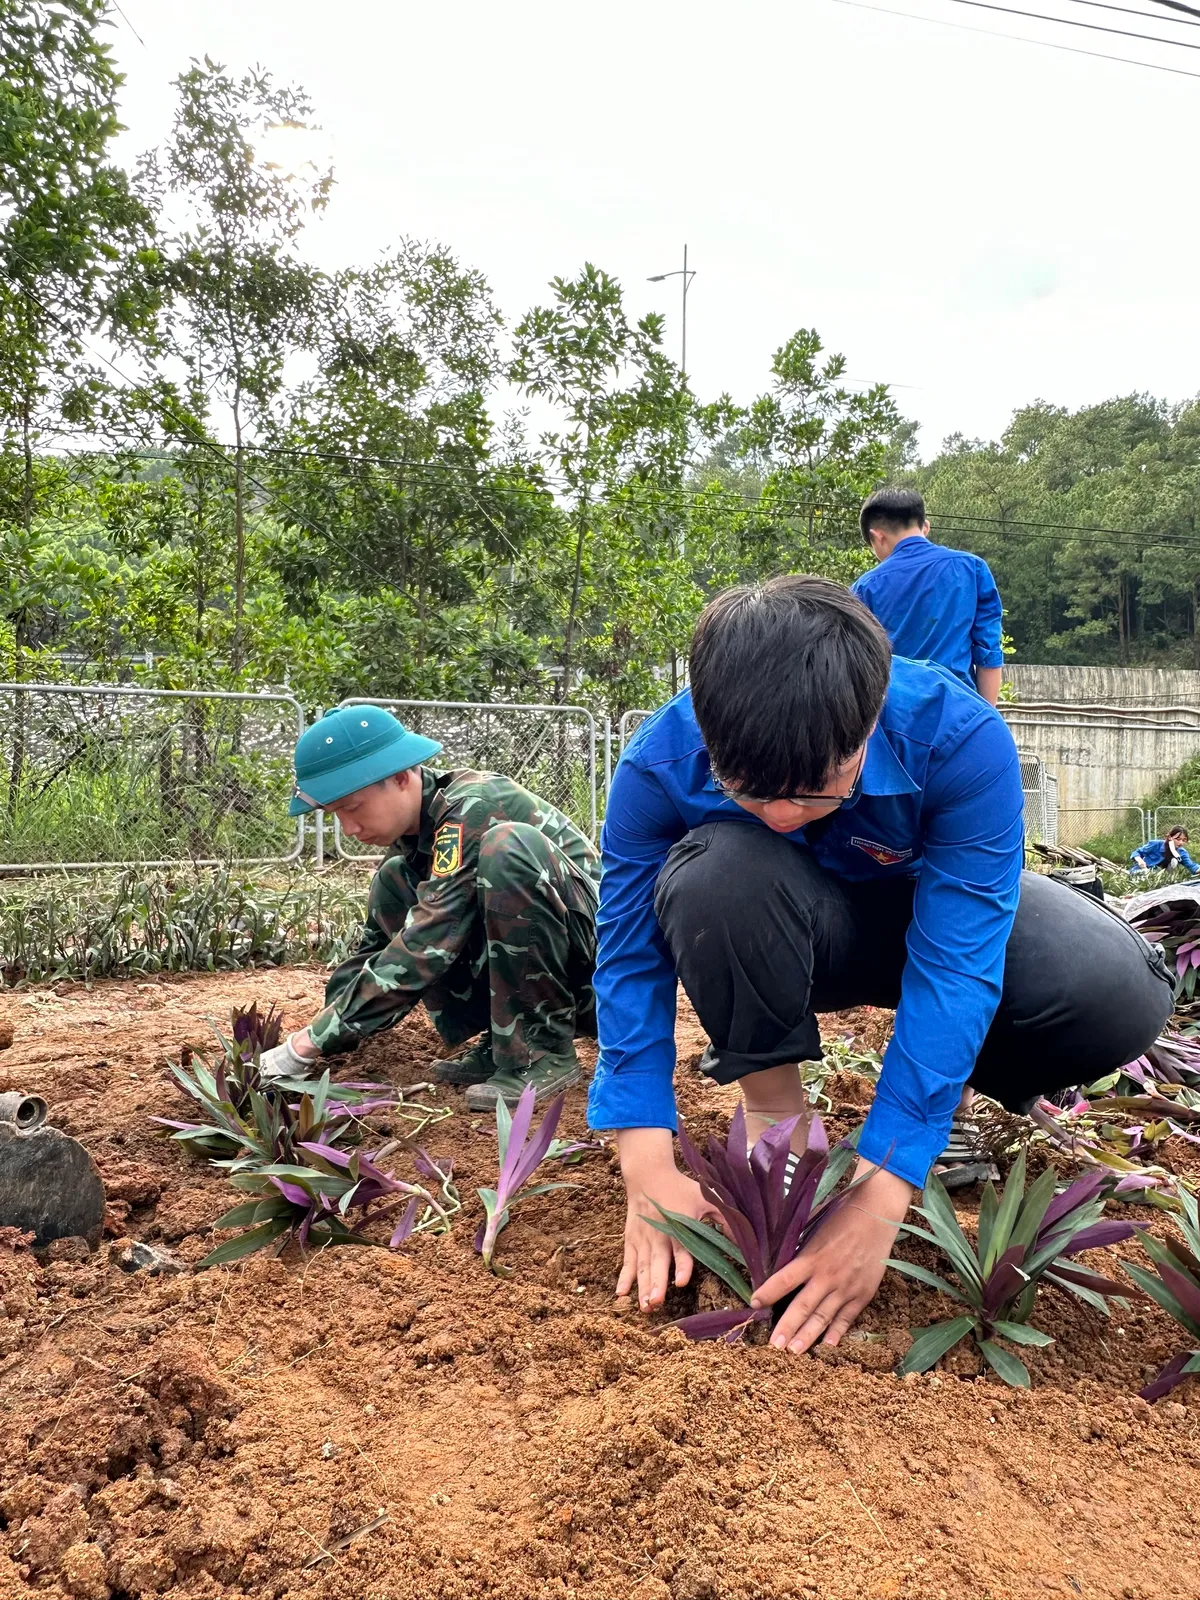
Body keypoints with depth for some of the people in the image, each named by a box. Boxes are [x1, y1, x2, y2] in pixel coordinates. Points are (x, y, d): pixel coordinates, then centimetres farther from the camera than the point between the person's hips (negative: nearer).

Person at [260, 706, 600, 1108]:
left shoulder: (472, 809, -22)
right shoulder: (414, 830, 4)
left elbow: (423, 950, -28)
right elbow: (376, 945, 10)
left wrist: (309, 1044, -23)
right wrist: (316, 1035, -1)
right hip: (528, 972, 8)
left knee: (507, 846, -31)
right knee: (394, 883, -1)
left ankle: (544, 1050, -19)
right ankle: (502, 1037, -1)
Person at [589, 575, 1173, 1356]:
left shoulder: (960, 740, -34)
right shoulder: (660, 766, -29)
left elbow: (954, 967, -36)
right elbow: (631, 962, -23)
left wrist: (877, 1199, -42)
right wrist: (649, 1167, -32)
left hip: (935, 910, 1)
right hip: (775, 948, 0)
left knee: (1122, 992, -29)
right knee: (716, 872, -38)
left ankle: (974, 1086, 3)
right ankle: (772, 1102, -13)